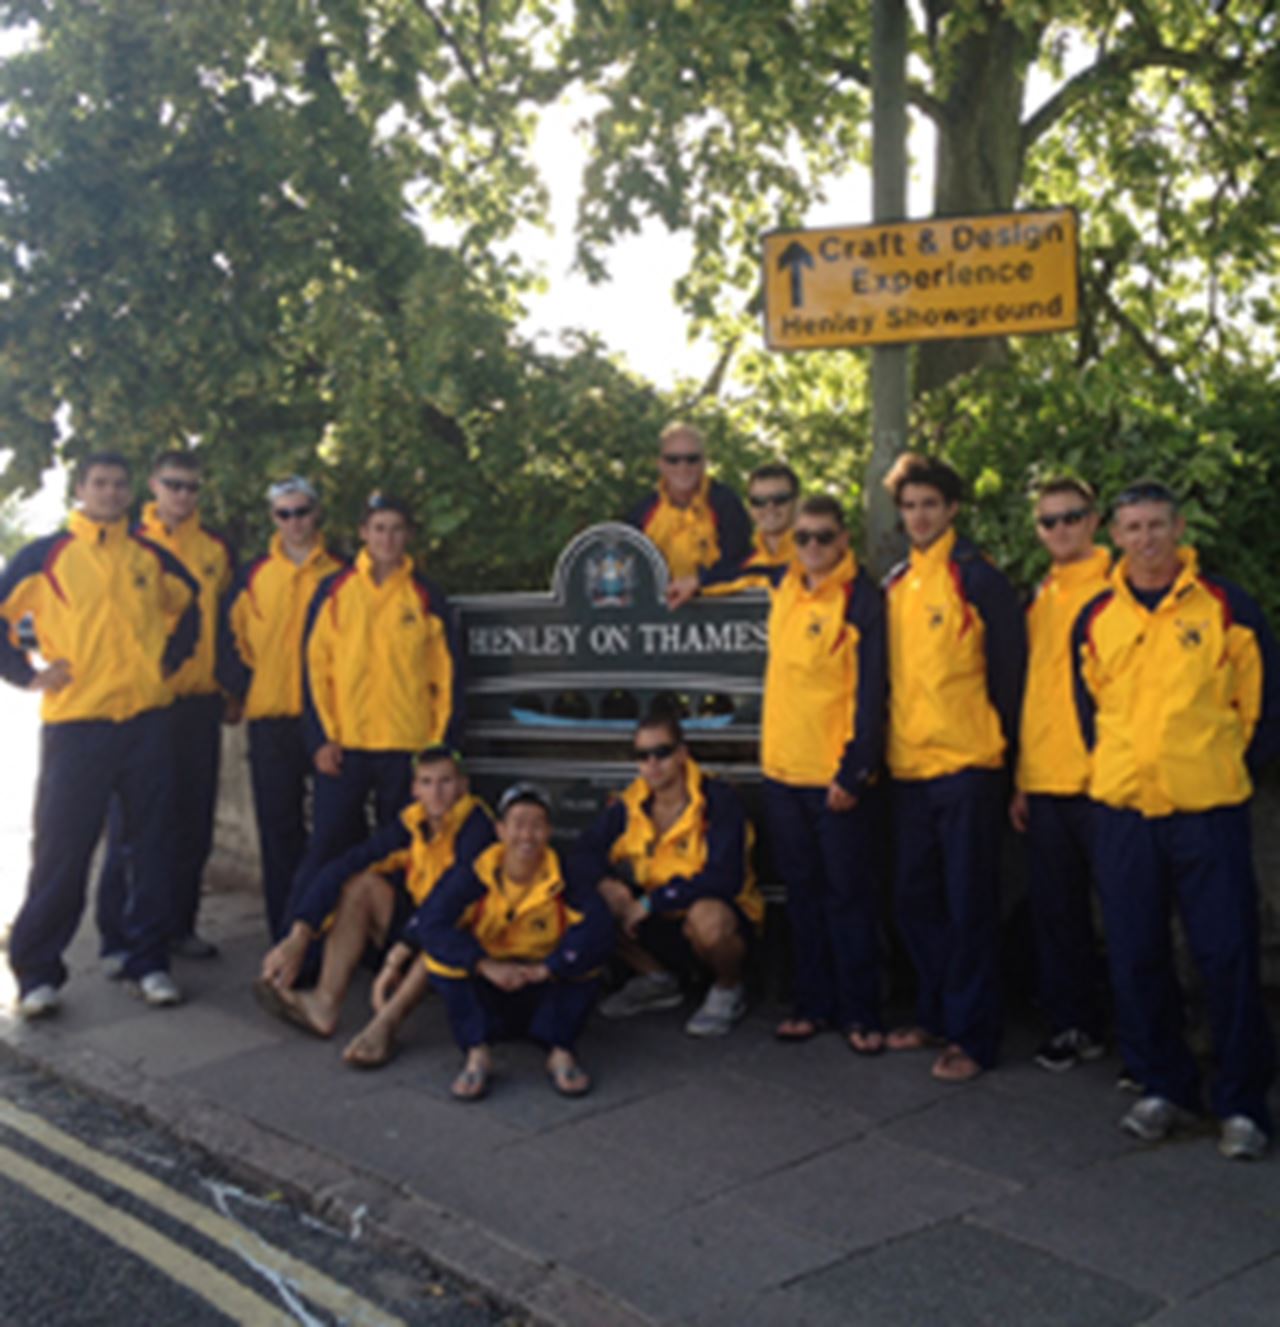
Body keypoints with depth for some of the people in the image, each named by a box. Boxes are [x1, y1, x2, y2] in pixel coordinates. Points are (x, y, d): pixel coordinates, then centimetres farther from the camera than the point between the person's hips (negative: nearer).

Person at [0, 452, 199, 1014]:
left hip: (146, 722, 4)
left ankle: (149, 962, 17)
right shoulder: (47, 554, 0)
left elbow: (189, 604, 26)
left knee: (152, 845, 6)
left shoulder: (150, 556, 11)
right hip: (74, 725, -3)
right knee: (61, 850, 0)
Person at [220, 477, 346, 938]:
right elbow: (230, 637, 11)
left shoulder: (339, 573, 6)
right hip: (270, 718, 1)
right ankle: (286, 938, 12)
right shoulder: (254, 574, 10)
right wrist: (245, 687, -1)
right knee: (279, 829, 4)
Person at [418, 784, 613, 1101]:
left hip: (544, 997, 0)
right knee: (442, 955, -22)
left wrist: (544, 969, -38)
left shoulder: (567, 882, -12)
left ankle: (561, 1053, -14)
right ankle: (476, 1054, -19)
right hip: (485, 998, 1)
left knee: (584, 959, -24)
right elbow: (431, 924, -26)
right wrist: (486, 966, -37)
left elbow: (599, 932, -29)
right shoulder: (473, 878, -11)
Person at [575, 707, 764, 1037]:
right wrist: (606, 885, -23)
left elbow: (726, 879, -29)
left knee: (707, 916, -40)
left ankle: (729, 991, -5)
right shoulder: (630, 803, -3)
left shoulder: (719, 800, -19)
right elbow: (585, 853, 0)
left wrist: (651, 902, -30)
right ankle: (657, 980, 10)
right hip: (660, 923, 6)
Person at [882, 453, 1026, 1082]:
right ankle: (934, 1015, 28)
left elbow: (1008, 670, -6)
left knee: (969, 905, 1)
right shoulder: (895, 584, 12)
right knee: (915, 901, 13)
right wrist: (883, 748, 15)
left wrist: (1004, 749, -6)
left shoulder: (977, 578, -7)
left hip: (967, 765, -7)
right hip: (909, 767, 7)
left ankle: (973, 1036, 10)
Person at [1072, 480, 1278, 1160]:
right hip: (1121, 811, 3)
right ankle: (1166, 1088, 23)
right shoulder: (1094, 618, 7)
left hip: (1209, 813, -3)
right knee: (1135, 959, 7)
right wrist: (1111, 766, 13)